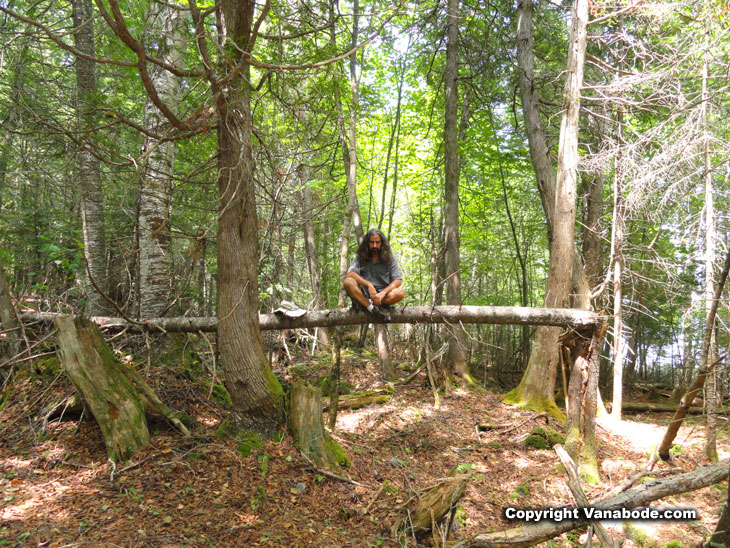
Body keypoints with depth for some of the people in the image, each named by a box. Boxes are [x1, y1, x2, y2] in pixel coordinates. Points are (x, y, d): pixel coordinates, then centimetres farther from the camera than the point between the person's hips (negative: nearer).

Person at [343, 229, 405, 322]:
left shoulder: (389, 258, 4)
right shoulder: (360, 257, 4)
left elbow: (398, 280, -5)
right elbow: (350, 274, -14)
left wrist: (383, 293, -23)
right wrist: (369, 285, -29)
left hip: (383, 297, 0)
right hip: (363, 295, 0)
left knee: (400, 293, -30)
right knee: (348, 282, -28)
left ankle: (361, 304, -27)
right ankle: (373, 309, -34)